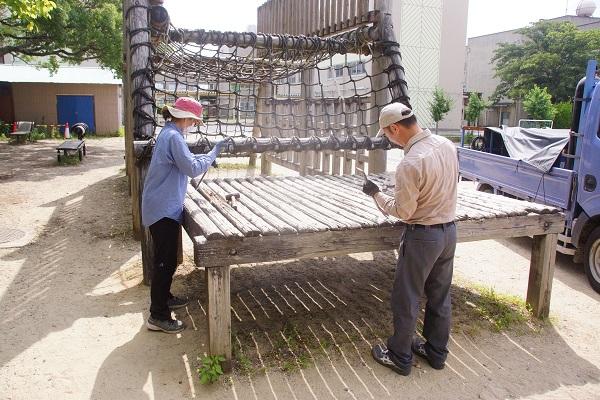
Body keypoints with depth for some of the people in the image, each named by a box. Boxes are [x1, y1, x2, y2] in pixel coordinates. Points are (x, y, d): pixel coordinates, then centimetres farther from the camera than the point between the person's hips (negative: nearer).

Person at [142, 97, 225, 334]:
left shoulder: (169, 133, 14)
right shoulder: (173, 136, -19)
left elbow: (185, 160, 26)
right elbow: (192, 168, -22)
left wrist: (207, 156, 16)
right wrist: (213, 154, -10)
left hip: (164, 206, 10)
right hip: (164, 209, -10)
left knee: (167, 258, 22)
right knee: (165, 261, -4)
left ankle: (164, 298, 38)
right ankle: (157, 316, 5)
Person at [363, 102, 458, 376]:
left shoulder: (410, 163, -25)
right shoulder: (447, 144, -1)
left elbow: (403, 211, -18)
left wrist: (376, 194, -4)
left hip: (422, 236, -8)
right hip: (449, 230, 8)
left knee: (406, 299, 9)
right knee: (440, 296, 19)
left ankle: (399, 357, 24)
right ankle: (436, 351, 35)